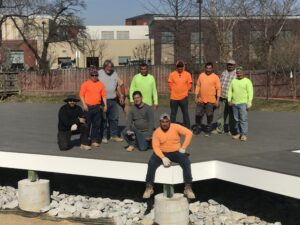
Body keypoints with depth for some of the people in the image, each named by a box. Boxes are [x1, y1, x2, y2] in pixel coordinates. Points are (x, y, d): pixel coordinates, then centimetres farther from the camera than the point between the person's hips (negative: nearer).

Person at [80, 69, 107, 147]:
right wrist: (84, 104, -11)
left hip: (97, 107, 3)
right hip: (88, 107, -3)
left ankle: (94, 140, 12)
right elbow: (81, 95, -3)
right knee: (87, 124, 3)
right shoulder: (85, 84, 0)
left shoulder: (100, 84, 9)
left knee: (96, 125, 5)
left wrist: (105, 105, 3)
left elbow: (103, 95, 10)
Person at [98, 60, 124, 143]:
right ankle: (104, 136, 9)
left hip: (113, 100, 5)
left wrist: (121, 95, 12)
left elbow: (118, 85, 18)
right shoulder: (99, 74, -6)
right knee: (104, 119, 1)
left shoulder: (114, 73, 10)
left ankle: (114, 135, 18)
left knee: (114, 118, 8)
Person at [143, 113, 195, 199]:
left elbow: (189, 133, -9)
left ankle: (188, 188, -21)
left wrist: (183, 148, -14)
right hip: (162, 153, 0)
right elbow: (155, 147, -13)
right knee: (151, 163, -27)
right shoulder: (157, 132, -6)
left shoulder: (176, 127, -6)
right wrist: (163, 158, -28)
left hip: (176, 152, 0)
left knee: (186, 162, -28)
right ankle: (149, 187, -13)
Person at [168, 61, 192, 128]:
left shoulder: (187, 74, 1)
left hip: (184, 97, 0)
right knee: (173, 113, 9)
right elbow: (170, 84, 5)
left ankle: (187, 128, 13)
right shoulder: (172, 74, 0)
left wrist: (185, 91, 3)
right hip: (174, 97, 1)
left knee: (185, 113, 5)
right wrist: (174, 90, 5)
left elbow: (189, 84, 6)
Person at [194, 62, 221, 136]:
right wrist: (196, 96, 6)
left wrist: (217, 100, -10)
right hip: (201, 100, 3)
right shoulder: (201, 75, 7)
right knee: (198, 115, 7)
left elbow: (218, 89, -5)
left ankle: (208, 130, 13)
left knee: (209, 116, 2)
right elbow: (198, 86, 11)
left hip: (211, 101, -3)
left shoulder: (215, 77, -4)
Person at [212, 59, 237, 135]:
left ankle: (231, 130, 15)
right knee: (221, 113, 9)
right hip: (222, 98, 5)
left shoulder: (237, 74, -5)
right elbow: (220, 84, 19)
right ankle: (219, 129, 19)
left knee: (231, 115, 4)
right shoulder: (223, 73, 13)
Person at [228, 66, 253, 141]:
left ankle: (244, 135, -4)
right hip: (234, 104, 5)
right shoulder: (234, 81, 13)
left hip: (243, 103, -5)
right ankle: (239, 133, 16)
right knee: (237, 120, 8)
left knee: (243, 119, -7)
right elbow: (230, 91, 15)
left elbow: (250, 93, -8)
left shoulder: (247, 81, -3)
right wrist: (229, 100, 4)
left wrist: (249, 103, -15)